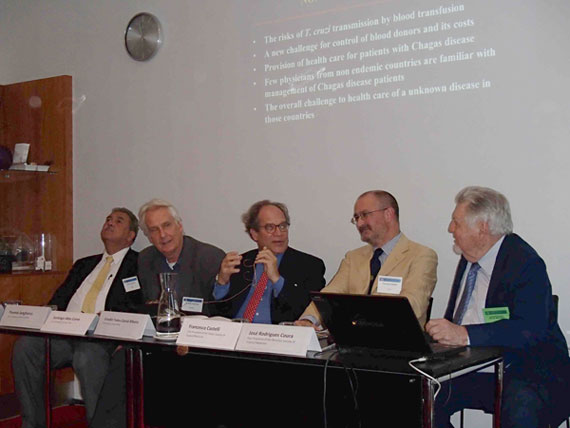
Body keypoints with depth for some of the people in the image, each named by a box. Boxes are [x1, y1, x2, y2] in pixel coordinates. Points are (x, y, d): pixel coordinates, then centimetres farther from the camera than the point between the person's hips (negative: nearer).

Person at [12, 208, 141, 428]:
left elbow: (136, 308, -3)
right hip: (65, 333, 6)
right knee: (24, 346, -20)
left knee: (87, 357, -37)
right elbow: (59, 300, 21)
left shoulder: (139, 264, 10)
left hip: (103, 338, -6)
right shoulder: (83, 265, 30)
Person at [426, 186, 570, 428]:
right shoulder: (470, 258, 11)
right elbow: (454, 317, 17)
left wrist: (465, 335, -36)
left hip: (526, 373, -7)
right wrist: (443, 331, -5)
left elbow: (531, 329, -28)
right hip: (472, 371, 8)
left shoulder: (525, 263, -16)